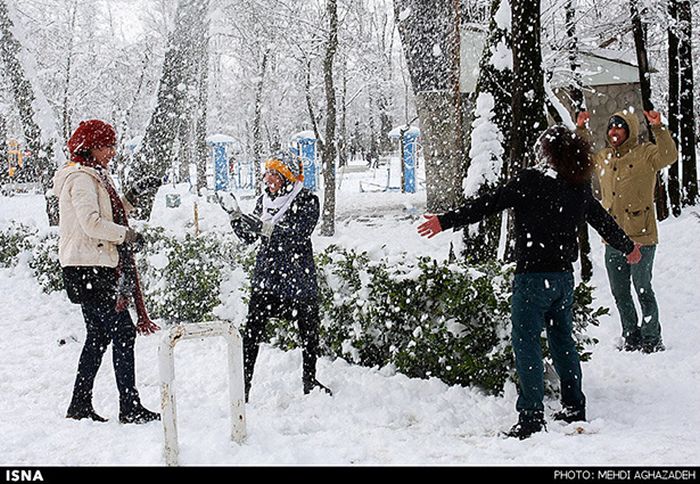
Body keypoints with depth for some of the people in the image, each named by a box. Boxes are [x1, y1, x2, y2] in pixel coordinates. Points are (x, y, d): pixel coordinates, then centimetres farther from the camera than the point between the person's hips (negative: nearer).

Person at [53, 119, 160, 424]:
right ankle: (130, 408, -9)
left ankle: (80, 405, 19)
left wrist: (129, 201, 8)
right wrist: (127, 235, -12)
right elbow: (92, 223, -22)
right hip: (89, 269, -11)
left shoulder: (94, 176, 20)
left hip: (95, 268, 11)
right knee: (122, 332, -10)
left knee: (99, 335, 14)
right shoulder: (81, 177, -12)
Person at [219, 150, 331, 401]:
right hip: (266, 278, 3)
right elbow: (248, 237, 8)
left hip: (299, 279, -3)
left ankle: (309, 380, 32)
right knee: (252, 332, -8)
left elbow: (298, 235, -23)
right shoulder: (264, 200, 8)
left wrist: (265, 227, -31)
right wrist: (235, 214, -8)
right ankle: (243, 385, -5)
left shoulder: (307, 201, -8)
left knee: (309, 331, 10)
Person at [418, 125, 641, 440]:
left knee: (526, 343, -4)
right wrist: (628, 247, 37)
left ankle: (531, 417, -8)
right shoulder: (579, 189, 7)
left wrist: (446, 221, -12)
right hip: (564, 275, 7)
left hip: (533, 276, -7)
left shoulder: (529, 181, -13)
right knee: (562, 340, 18)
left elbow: (487, 205, -15)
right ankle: (574, 408, 27)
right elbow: (603, 221, 20)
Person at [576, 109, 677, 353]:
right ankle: (631, 338, 26)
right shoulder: (603, 157, 13)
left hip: (640, 237, -6)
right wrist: (580, 130, 18)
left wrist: (658, 129, -32)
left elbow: (669, 156, -23)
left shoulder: (645, 153, -5)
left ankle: (652, 340, 11)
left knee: (643, 290, -1)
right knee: (620, 293, 13)